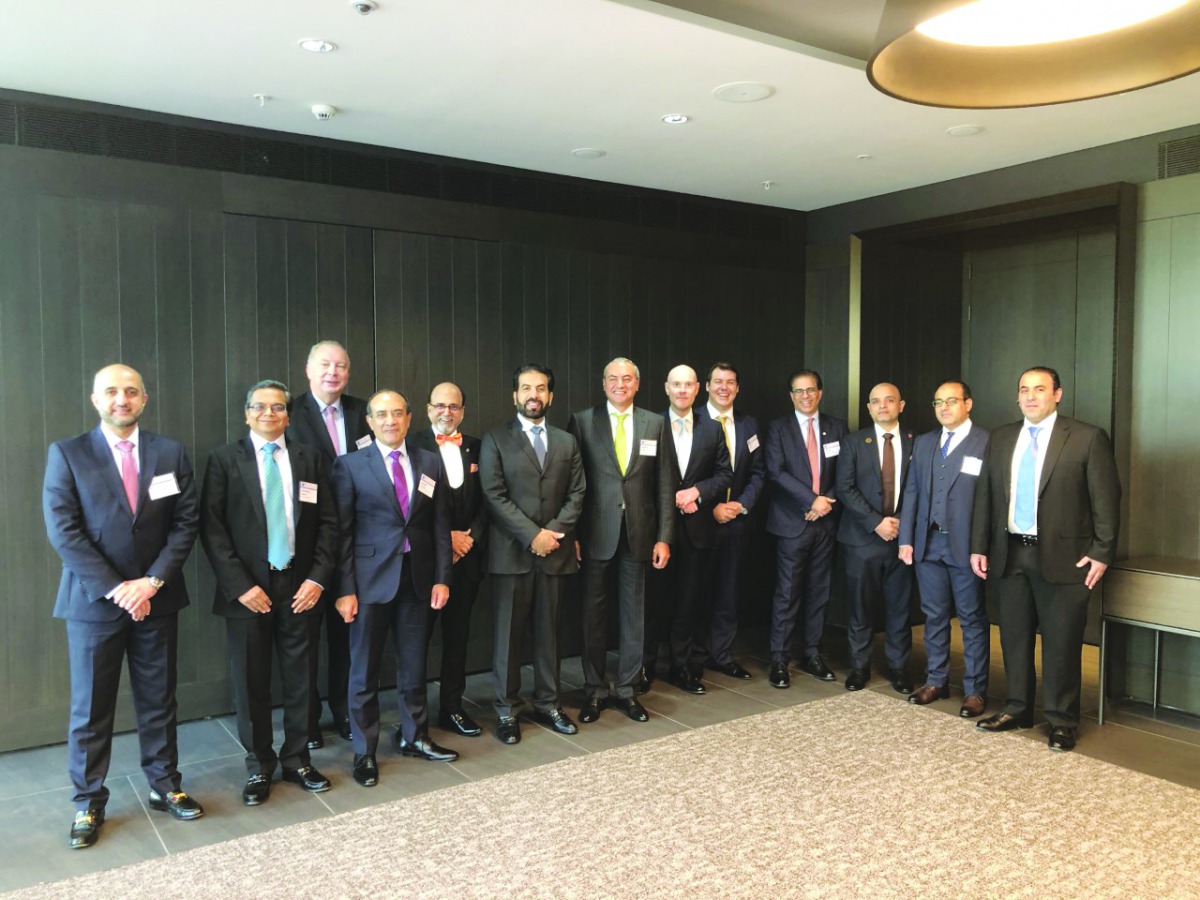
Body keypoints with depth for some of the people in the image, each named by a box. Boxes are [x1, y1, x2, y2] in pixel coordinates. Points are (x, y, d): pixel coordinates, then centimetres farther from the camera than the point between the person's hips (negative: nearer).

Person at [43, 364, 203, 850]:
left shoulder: (170, 453, 4)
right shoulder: (67, 454, -2)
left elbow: (185, 523, 0)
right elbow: (63, 531, -9)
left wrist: (152, 581, -11)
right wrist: (116, 588, -14)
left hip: (156, 599, 2)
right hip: (93, 601, -2)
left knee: (158, 701, 12)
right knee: (90, 709, 7)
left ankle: (165, 785, 26)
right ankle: (88, 803, 21)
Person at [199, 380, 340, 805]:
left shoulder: (310, 458, 7)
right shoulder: (225, 459, 1)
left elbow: (328, 522, 5)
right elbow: (212, 528, -4)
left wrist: (318, 578, -5)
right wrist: (240, 585, -11)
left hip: (302, 587, 2)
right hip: (248, 590, -1)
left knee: (301, 680, 8)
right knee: (251, 684, 7)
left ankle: (297, 760, 26)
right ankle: (259, 767, 24)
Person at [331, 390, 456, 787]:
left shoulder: (430, 463, 7)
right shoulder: (350, 466, -2)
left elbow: (440, 525, 8)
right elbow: (342, 531, -5)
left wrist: (441, 577, 2)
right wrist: (345, 589, -10)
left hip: (418, 577, 3)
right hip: (371, 579, -3)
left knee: (414, 664, 14)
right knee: (364, 669, 7)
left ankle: (413, 737, 31)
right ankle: (364, 751, 21)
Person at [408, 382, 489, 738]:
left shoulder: (476, 448, 11)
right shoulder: (413, 444, -3)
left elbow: (486, 501, 9)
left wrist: (472, 536, -6)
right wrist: (446, 536, -12)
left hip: (466, 557, 4)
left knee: (458, 635, 12)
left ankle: (452, 708, 24)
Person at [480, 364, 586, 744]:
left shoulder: (567, 442, 13)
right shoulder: (496, 440, 2)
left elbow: (576, 494, 7)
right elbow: (495, 495, -7)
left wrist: (554, 531, -9)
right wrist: (532, 535, -14)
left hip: (555, 552, 3)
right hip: (511, 553, -3)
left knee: (549, 630, 10)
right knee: (509, 633, 3)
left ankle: (547, 704, 22)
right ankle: (506, 710, 14)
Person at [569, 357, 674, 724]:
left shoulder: (654, 424, 5)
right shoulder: (582, 421, -1)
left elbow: (663, 485, 5)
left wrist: (664, 537, 0)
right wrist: (570, 534, -7)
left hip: (638, 534, 2)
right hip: (596, 535, -1)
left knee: (633, 615, 10)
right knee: (594, 615, 8)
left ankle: (627, 690, 23)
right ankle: (595, 691, 22)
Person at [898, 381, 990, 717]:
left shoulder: (987, 443, -5)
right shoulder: (923, 443, 12)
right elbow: (912, 492, 12)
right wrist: (906, 538, 6)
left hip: (966, 546, -5)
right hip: (928, 543, 5)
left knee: (973, 619, 5)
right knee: (934, 615, 14)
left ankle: (975, 690, 15)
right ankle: (936, 681, 26)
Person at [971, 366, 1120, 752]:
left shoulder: (1087, 438, -4)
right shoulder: (1000, 439, 9)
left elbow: (1106, 499, -5)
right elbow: (985, 495, 10)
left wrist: (1101, 552, -9)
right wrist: (979, 547, 6)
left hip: (1062, 557, -4)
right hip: (1009, 555, 4)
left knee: (1061, 643, 3)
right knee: (1014, 637, 13)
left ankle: (1061, 720, 18)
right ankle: (1018, 709, 28)